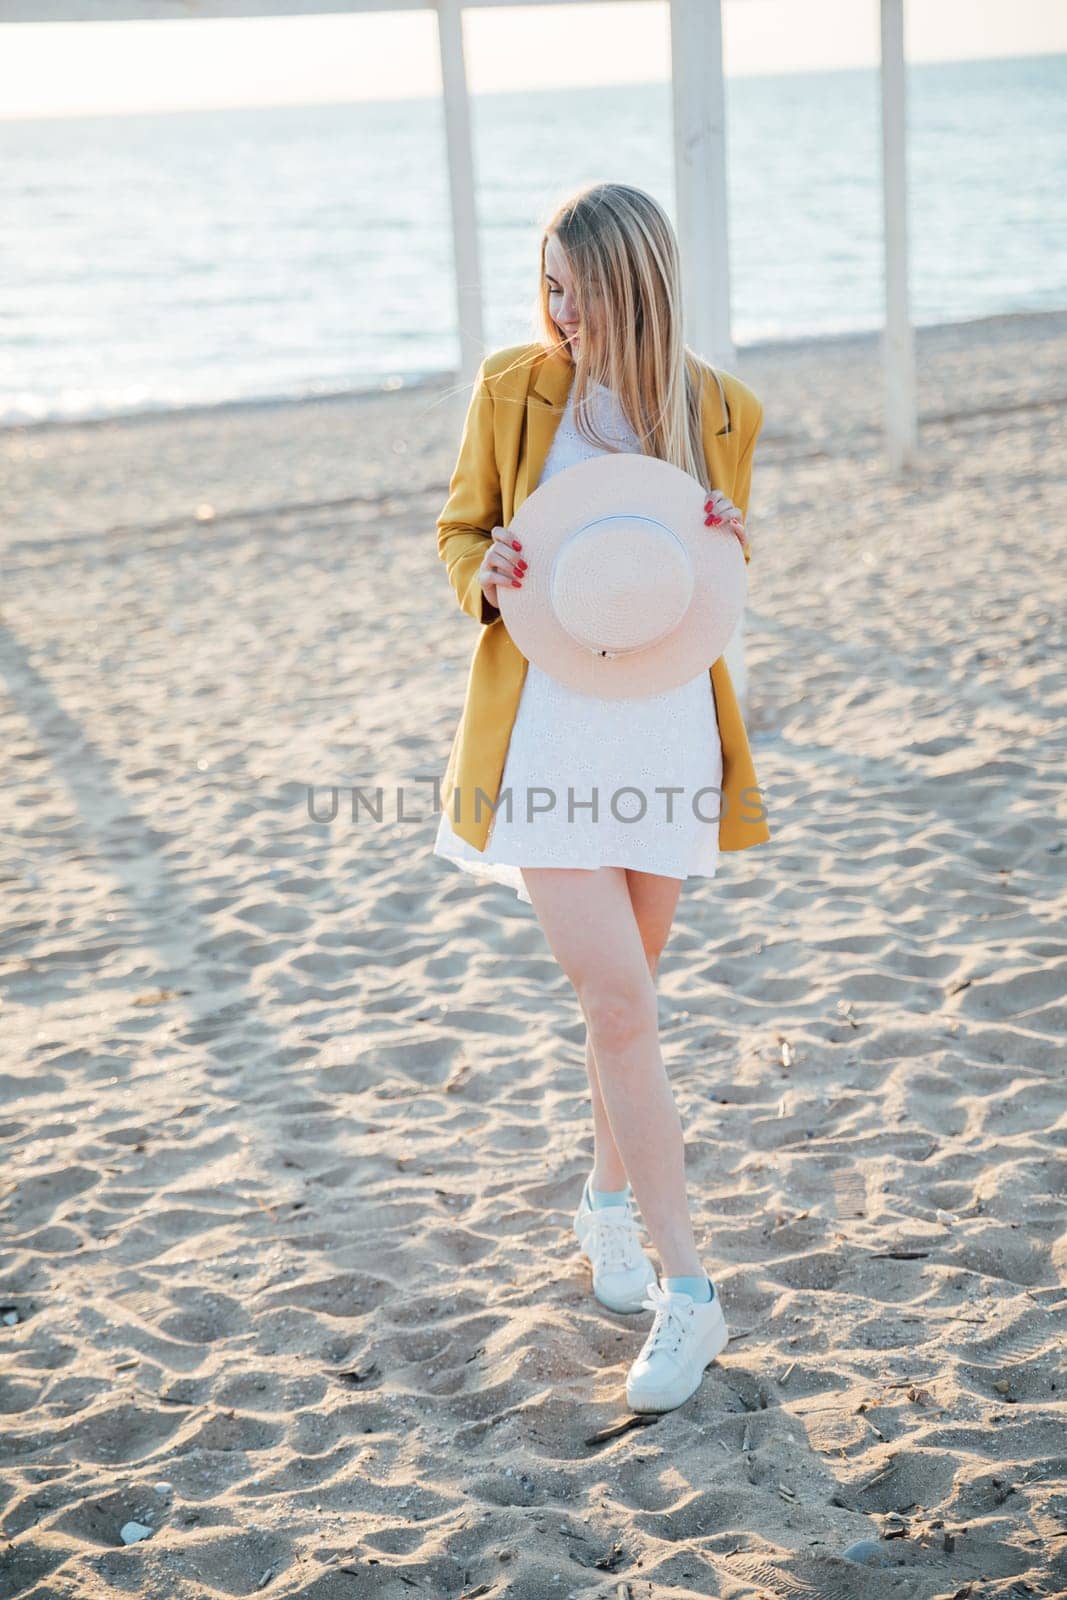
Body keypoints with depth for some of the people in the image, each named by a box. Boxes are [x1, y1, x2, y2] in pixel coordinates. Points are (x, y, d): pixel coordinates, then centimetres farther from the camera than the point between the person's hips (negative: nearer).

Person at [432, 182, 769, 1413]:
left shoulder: (719, 410, 1)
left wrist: (724, 551, -12)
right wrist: (487, 577, -15)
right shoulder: (512, 387, -3)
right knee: (619, 1004, -8)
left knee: (626, 993, 15)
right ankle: (687, 1288, 0)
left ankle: (610, 1199, 40)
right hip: (546, 725, -2)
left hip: (665, 723, 2)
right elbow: (459, 528, 7)